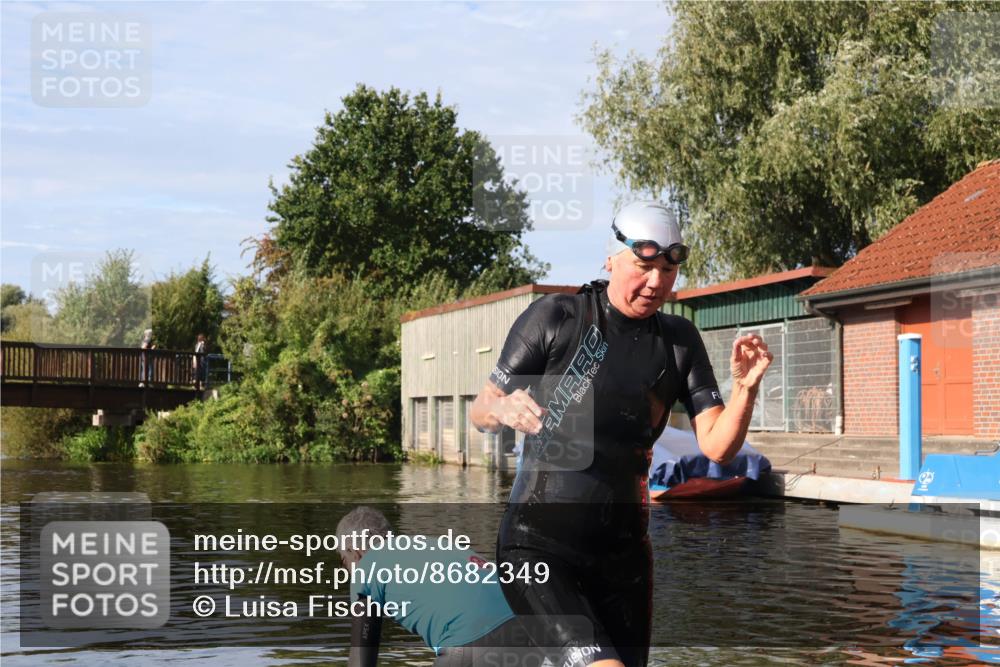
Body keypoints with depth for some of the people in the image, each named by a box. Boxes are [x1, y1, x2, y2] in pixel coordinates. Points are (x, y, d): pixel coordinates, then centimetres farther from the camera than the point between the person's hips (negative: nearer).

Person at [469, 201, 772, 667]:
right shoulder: (556, 317, -7)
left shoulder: (679, 341, 4)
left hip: (623, 550, 5)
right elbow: (480, 412, -4)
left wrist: (745, 388, -20)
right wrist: (505, 409, -27)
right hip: (539, 544, -5)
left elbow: (717, 446, -2)